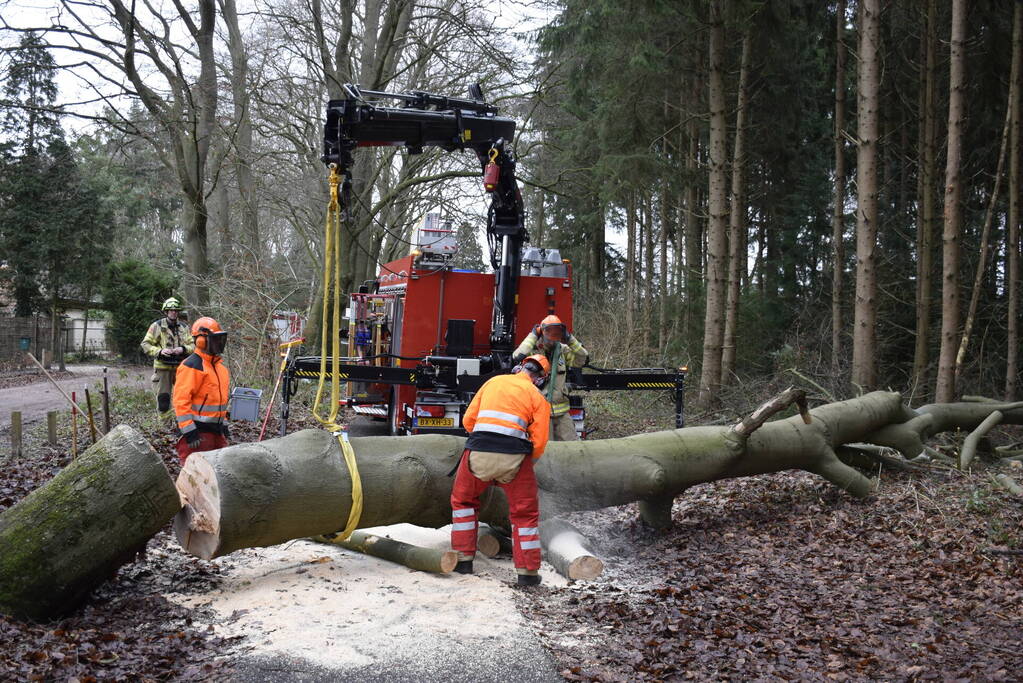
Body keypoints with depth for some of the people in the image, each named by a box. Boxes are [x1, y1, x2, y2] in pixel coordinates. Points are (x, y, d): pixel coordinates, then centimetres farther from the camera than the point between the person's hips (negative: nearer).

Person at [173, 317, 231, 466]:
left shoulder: (219, 365, 15)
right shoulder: (191, 366, -14)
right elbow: (181, 400, -19)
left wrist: (224, 425, 22)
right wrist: (189, 431, -22)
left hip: (216, 429, 9)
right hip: (198, 431, -9)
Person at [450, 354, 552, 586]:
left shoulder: (493, 382, 18)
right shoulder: (538, 398, 10)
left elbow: (468, 420, 16)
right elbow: (539, 442, 3)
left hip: (478, 452, 2)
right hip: (514, 455, -2)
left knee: (463, 500, 25)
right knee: (525, 512, 14)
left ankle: (463, 559, 24)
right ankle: (528, 571, 13)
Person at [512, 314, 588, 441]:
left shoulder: (563, 351, 9)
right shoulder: (534, 351, -6)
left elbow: (582, 359, 6)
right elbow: (517, 358, -25)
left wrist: (570, 339, -2)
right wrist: (533, 336, -15)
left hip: (562, 412, 5)